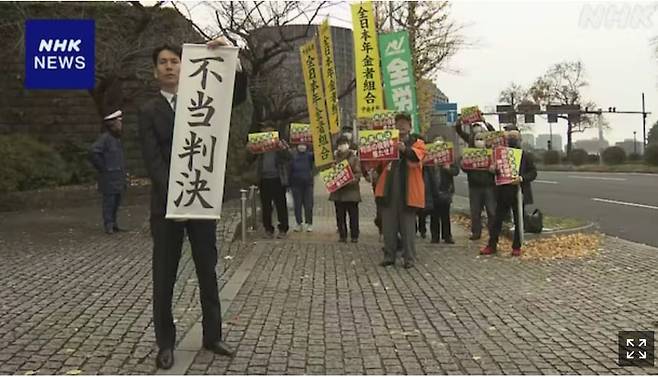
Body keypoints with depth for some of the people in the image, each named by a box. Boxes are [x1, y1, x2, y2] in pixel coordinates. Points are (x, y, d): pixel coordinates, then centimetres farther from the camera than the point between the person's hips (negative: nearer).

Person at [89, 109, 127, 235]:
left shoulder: (116, 138, 16)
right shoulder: (105, 138, -13)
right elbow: (93, 151, -23)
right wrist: (102, 167, -16)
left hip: (118, 176, 9)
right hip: (109, 177, -9)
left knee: (117, 201, 13)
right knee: (109, 200, -5)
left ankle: (113, 224, 22)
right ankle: (108, 225, 0)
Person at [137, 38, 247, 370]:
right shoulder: (149, 111, 2)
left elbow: (238, 95, -3)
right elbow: (153, 160, -8)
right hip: (167, 202, -2)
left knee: (208, 273, 10)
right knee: (164, 277, 4)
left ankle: (212, 336, 22)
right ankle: (165, 343, 16)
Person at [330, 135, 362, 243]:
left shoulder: (354, 157, 0)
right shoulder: (334, 157, 9)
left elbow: (358, 173, -5)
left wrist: (351, 180, -21)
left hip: (351, 190, -3)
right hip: (338, 191, 3)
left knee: (353, 214, 2)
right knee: (340, 215, 7)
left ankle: (354, 236, 10)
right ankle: (342, 235, 15)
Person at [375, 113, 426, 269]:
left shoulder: (417, 142, 7)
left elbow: (418, 155, -15)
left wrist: (405, 149, -36)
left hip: (408, 189, -3)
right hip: (389, 187, 3)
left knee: (408, 224, 1)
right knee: (388, 224, 5)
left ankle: (409, 258, 9)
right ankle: (389, 256, 15)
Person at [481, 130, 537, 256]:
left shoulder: (526, 156, 0)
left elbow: (533, 172, -2)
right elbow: (495, 171, 13)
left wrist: (522, 178, -19)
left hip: (519, 193, -2)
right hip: (503, 193, 2)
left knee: (518, 222, 6)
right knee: (497, 220, 4)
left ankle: (516, 247, 16)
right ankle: (492, 245, 11)